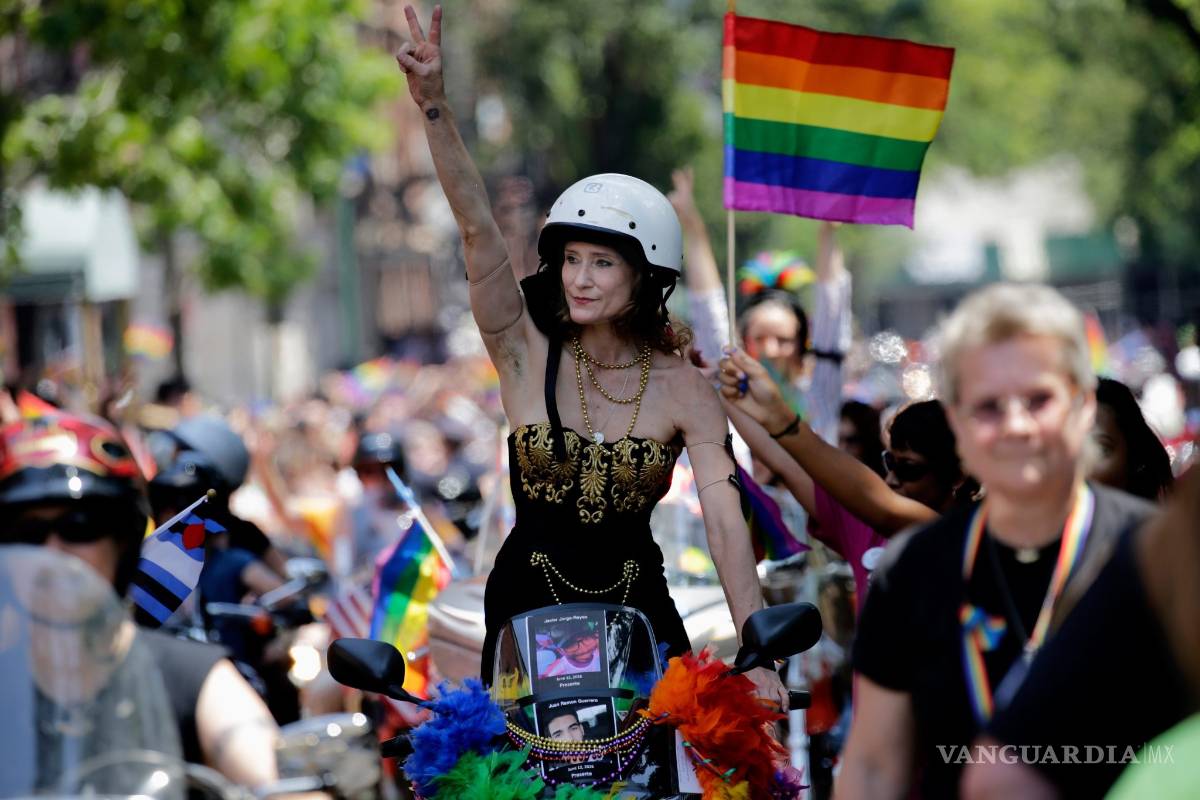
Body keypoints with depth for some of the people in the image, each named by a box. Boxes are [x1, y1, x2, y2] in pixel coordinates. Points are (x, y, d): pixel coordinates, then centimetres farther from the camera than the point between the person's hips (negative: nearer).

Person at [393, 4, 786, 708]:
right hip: (527, 601, 0)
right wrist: (434, 106, -30)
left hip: (637, 608, 0)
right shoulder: (528, 353, -6)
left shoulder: (685, 391, -7)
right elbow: (478, 230, -18)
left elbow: (726, 524, -15)